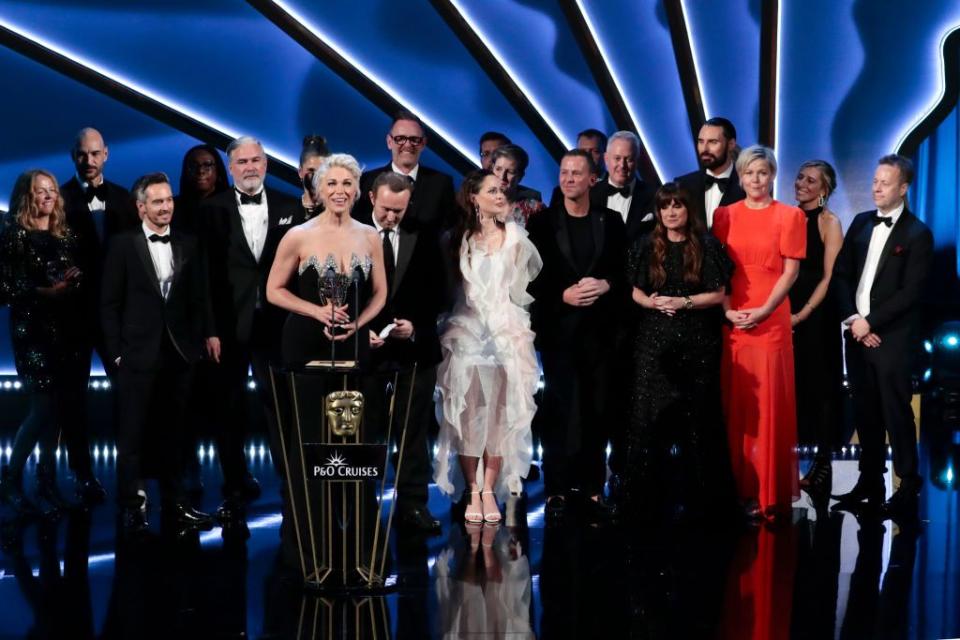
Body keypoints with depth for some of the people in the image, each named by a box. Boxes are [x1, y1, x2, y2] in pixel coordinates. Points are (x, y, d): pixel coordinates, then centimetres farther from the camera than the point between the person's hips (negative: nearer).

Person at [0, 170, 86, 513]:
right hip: (33, 330, -5)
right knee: (44, 406, -9)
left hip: (67, 330, 5)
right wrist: (45, 292, -18)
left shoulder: (66, 236, 13)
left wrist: (75, 280, -5)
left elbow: (78, 277, 15)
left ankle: (47, 478, 18)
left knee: (61, 407, 6)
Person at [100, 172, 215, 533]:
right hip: (138, 356, -3)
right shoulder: (122, 246, -2)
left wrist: (203, 340, -1)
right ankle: (130, 507, 11)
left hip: (180, 355, 3)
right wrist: (116, 352, -5)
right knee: (132, 435, 3)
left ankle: (174, 503, 21)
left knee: (174, 433, 11)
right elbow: (110, 304, -1)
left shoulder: (189, 245, 7)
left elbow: (199, 299, 9)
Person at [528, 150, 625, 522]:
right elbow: (532, 278, 1)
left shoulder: (611, 222, 8)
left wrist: (606, 285, -11)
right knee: (560, 410, -3)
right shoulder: (543, 223, 4)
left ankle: (593, 487, 11)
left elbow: (625, 271, 8)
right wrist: (562, 295, -13)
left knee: (598, 410, 4)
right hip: (558, 327, -2)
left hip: (600, 328, 2)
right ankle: (557, 489, 2)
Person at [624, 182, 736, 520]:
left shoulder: (706, 245, 2)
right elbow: (636, 291, 9)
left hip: (697, 340, -1)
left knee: (697, 412, 2)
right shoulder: (646, 246, 7)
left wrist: (684, 302, -13)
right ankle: (651, 492, 6)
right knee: (651, 410, -3)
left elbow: (718, 294, 0)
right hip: (654, 338, 1)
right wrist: (651, 302, -12)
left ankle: (700, 492, 12)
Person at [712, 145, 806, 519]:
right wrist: (727, 310, -7)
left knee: (769, 403, -2)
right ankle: (738, 487, 11)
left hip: (770, 320, -3)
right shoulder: (724, 215, 10)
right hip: (731, 320, 3)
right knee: (734, 403, 4)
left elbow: (790, 272, -2)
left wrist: (764, 311, -13)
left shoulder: (789, 216, 3)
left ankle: (769, 492, 4)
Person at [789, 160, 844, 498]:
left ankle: (823, 462, 9)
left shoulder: (829, 222, -5)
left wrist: (803, 314, -14)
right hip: (784, 313, 4)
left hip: (816, 315, -4)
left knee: (819, 386, 2)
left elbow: (830, 278, -9)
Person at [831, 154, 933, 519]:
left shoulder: (918, 234, -5)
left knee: (896, 413, -2)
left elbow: (910, 292, -12)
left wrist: (870, 322, -14)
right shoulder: (861, 223, 12)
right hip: (857, 332, 5)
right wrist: (852, 319, -4)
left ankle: (908, 487, 7)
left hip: (891, 336, -5)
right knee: (865, 412, 10)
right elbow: (841, 273, 9)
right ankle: (870, 483, 18)